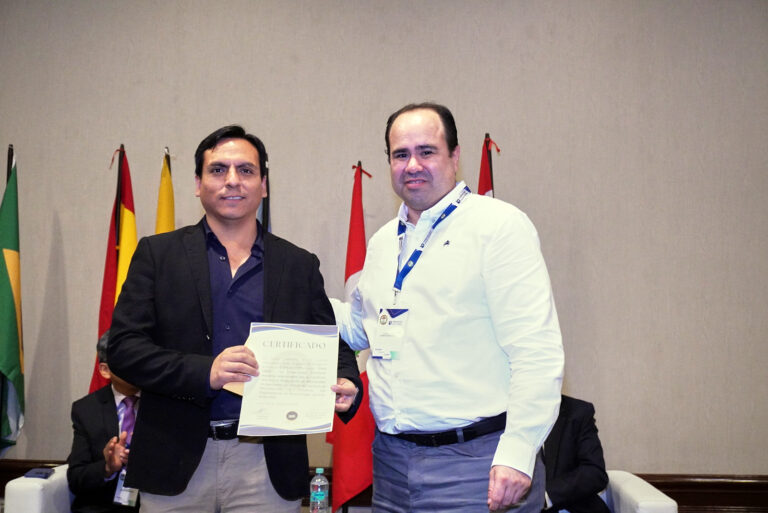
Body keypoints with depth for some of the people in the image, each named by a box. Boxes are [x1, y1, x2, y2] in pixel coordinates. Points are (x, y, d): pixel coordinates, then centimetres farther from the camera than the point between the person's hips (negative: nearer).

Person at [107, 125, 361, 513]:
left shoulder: (300, 265, 8)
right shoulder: (158, 254, 4)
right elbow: (123, 347, -3)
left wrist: (345, 386, -13)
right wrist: (204, 372, -18)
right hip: (177, 464, 0)